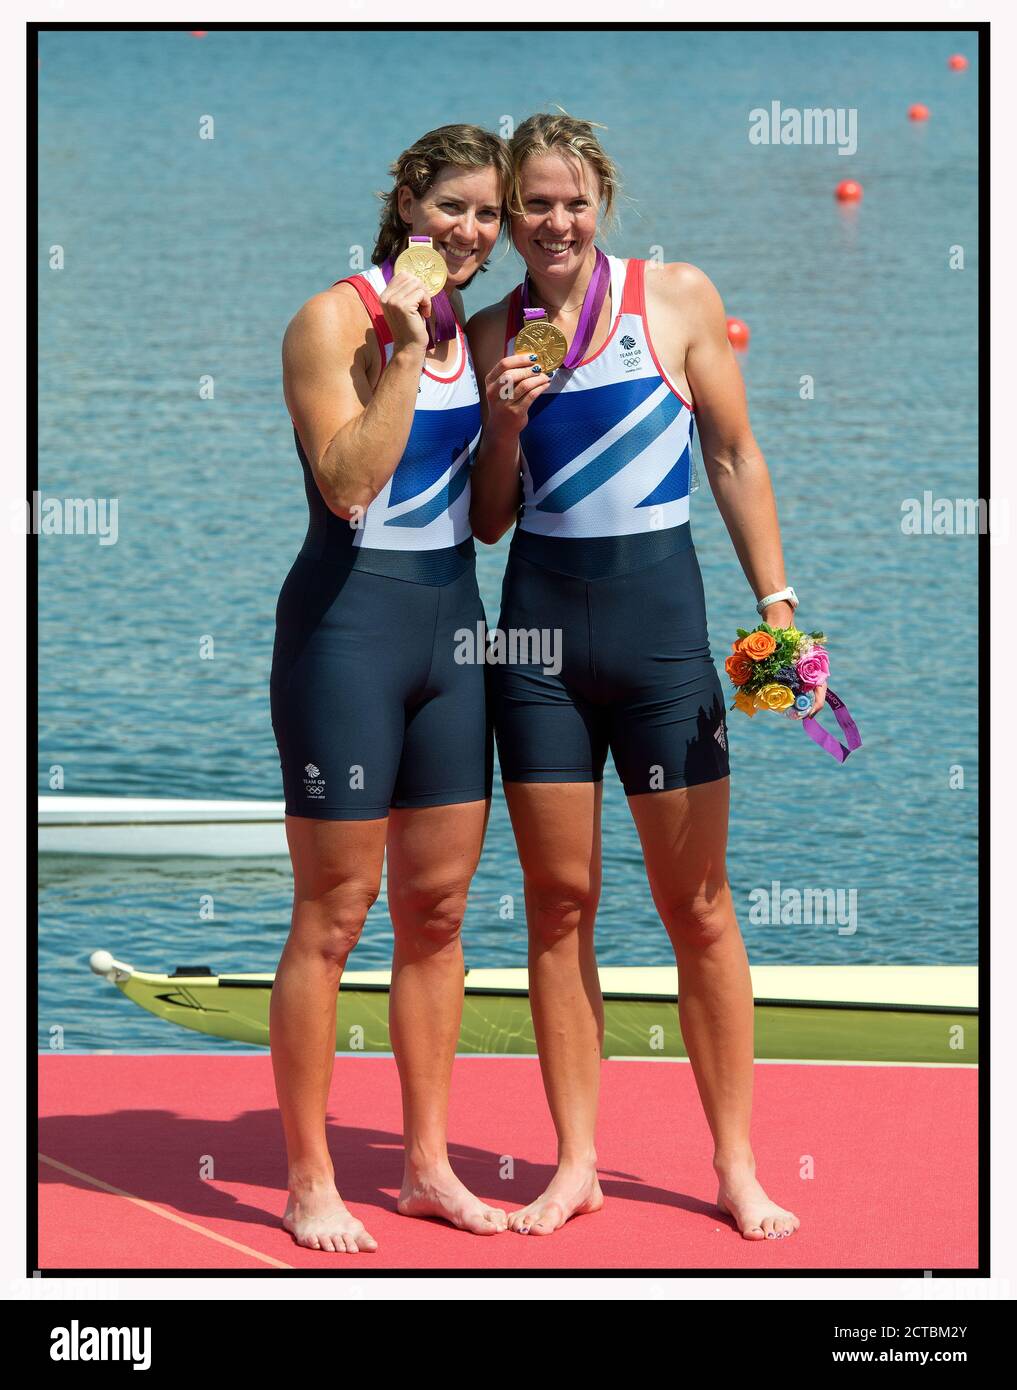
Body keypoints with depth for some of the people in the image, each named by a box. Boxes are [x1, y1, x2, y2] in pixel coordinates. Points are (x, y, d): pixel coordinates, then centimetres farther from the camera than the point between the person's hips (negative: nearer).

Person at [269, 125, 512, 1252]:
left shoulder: (472, 331, 11)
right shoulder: (335, 320, -9)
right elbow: (349, 482, -20)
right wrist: (404, 354, -21)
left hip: (450, 618, 7)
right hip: (350, 619, -7)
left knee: (438, 910, 10)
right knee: (333, 917, -2)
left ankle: (428, 1165, 19)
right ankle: (309, 1181, 6)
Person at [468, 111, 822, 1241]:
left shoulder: (677, 297, -1)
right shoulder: (491, 335, 5)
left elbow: (734, 460, 3)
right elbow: (487, 520, 9)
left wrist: (778, 610, -2)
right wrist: (507, 421, -9)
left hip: (659, 610, -2)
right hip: (541, 623, 2)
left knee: (697, 903, 1)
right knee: (558, 900, 5)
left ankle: (736, 1165, 10)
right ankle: (576, 1161, 14)